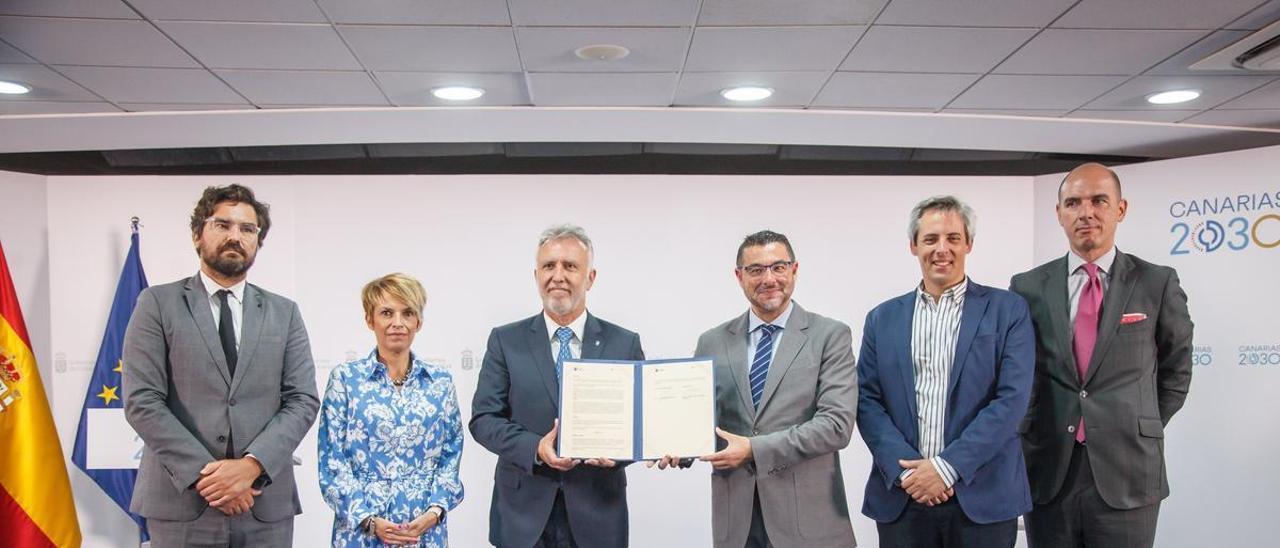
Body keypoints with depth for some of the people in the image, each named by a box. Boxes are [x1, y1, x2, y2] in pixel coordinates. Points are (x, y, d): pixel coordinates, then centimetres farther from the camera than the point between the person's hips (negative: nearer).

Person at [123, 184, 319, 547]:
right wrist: (204, 473, -13)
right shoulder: (158, 304, 3)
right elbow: (141, 401, -5)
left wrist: (251, 465, -13)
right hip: (181, 502, -2)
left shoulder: (284, 313, 10)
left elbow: (303, 400, 2)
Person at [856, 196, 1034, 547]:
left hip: (983, 497, -2)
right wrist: (905, 469, -11)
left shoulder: (1008, 310, 1)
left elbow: (1012, 399, -7)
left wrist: (947, 467, -13)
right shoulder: (883, 318, 9)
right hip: (901, 497, 2)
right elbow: (867, 401, 3)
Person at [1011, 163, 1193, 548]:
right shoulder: (1028, 287, 3)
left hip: (1127, 476, -1)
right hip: (1047, 473, 1)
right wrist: (1028, 442, 7)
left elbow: (1176, 371, 11)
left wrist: (1139, 435, 7)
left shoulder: (1157, 283, 0)